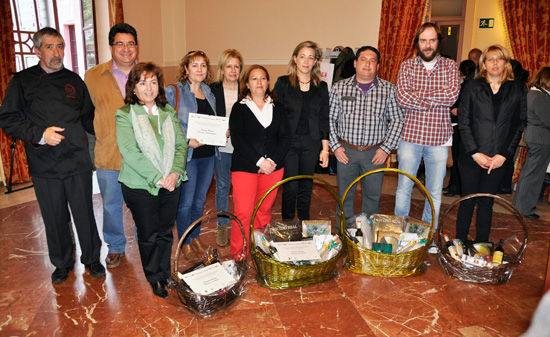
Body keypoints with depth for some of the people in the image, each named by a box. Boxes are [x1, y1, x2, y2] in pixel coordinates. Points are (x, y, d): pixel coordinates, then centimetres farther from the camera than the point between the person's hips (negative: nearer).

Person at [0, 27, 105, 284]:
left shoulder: (74, 80, 12)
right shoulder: (22, 81, 4)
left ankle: (91, 258, 26)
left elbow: (89, 118, 17)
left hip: (78, 161, 1)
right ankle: (62, 263, 30)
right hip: (44, 166, -1)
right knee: (55, 219, 9)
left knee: (85, 214, 6)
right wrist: (40, 134, -15)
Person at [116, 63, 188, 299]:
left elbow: (181, 144, 4)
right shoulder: (125, 115, -6)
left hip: (170, 184, 4)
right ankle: (154, 279, 30)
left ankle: (165, 274, 34)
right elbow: (130, 152, -16)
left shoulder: (168, 112, 7)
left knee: (166, 232, 14)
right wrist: (157, 178, -20)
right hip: (141, 186, -3)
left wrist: (175, 172, -12)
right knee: (148, 235, 10)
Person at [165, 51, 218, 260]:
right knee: (186, 202, 2)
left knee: (200, 200, 15)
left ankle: (196, 237, 32)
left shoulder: (209, 93, 13)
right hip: (187, 155, -5)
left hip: (208, 154, 5)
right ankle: (185, 243, 20)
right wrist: (187, 141, -21)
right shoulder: (173, 92, -5)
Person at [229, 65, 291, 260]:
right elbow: (237, 139, -7)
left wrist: (272, 160, -9)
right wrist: (259, 161, -14)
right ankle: (238, 257, 4)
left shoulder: (277, 108, 13)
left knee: (264, 211, 7)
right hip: (245, 168, -3)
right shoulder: (239, 108, 4)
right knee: (243, 213, -7)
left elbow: (285, 137, 6)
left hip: (273, 168, 3)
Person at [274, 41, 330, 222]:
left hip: (311, 143, 3)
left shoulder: (321, 87, 9)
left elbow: (324, 119, 9)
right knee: (290, 187, -4)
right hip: (288, 141, -2)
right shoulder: (283, 83, 1)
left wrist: (325, 149, 4)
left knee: (306, 188, 9)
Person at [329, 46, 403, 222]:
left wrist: (386, 148, -4)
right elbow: (330, 119, 4)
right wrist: (335, 146, -3)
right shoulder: (339, 87, 1)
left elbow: (397, 120, 3)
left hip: (375, 153, 0)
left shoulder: (389, 89, 1)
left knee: (373, 197, 11)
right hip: (346, 151, 0)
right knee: (344, 196, 9)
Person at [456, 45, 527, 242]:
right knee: (467, 202, 4)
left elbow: (518, 125, 4)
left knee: (486, 203, 8)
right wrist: (475, 153, -10)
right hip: (471, 157, -1)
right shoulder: (472, 87, 2)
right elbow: (463, 122, -2)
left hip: (499, 158, 1)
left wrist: (503, 154, -6)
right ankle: (459, 244, 17)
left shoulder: (518, 90, 6)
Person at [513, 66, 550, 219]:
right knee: (534, 174, -2)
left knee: (527, 171, 18)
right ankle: (525, 208, 6)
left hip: (533, 138, 11)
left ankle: (519, 203, 30)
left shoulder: (532, 94, 12)